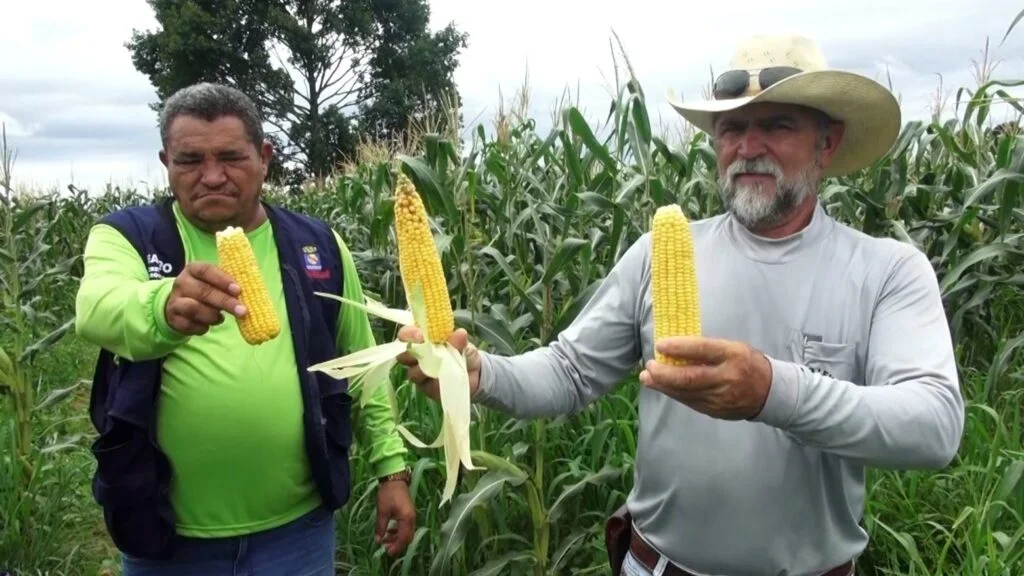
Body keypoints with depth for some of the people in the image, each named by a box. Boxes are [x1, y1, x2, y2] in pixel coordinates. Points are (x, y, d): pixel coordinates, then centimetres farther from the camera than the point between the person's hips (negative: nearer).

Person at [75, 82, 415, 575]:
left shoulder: (318, 246, 1)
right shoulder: (127, 236, -4)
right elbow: (98, 311, -26)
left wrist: (391, 467, 4)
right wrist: (165, 307, -47)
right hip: (167, 535, -1)